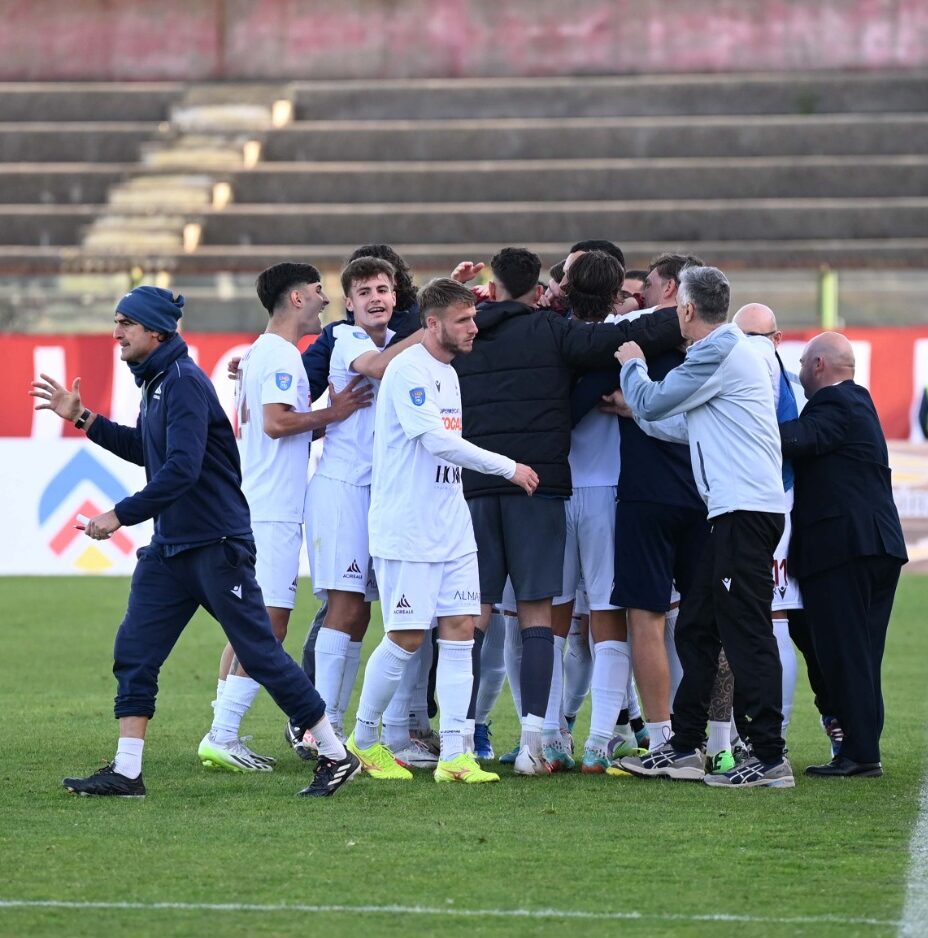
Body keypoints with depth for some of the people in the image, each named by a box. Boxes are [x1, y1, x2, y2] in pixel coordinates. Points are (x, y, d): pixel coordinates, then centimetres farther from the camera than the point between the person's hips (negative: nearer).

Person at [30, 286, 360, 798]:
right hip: (170, 545, 9)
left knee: (259, 651, -3)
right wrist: (83, 419, 22)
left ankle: (336, 755, 6)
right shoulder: (154, 382, 13)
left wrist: (120, 515, -23)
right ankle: (126, 771, 4)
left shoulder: (183, 382, -17)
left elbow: (181, 468, -26)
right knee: (134, 650, 2)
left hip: (216, 544, -9)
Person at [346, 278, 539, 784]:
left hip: (452, 528, 8)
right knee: (406, 638, -4)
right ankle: (363, 738, 14)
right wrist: (508, 467, -19)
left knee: (460, 629, 0)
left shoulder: (449, 372, 15)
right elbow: (436, 439, -22)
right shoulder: (408, 370, -13)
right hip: (406, 529, -8)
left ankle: (453, 754, -2)